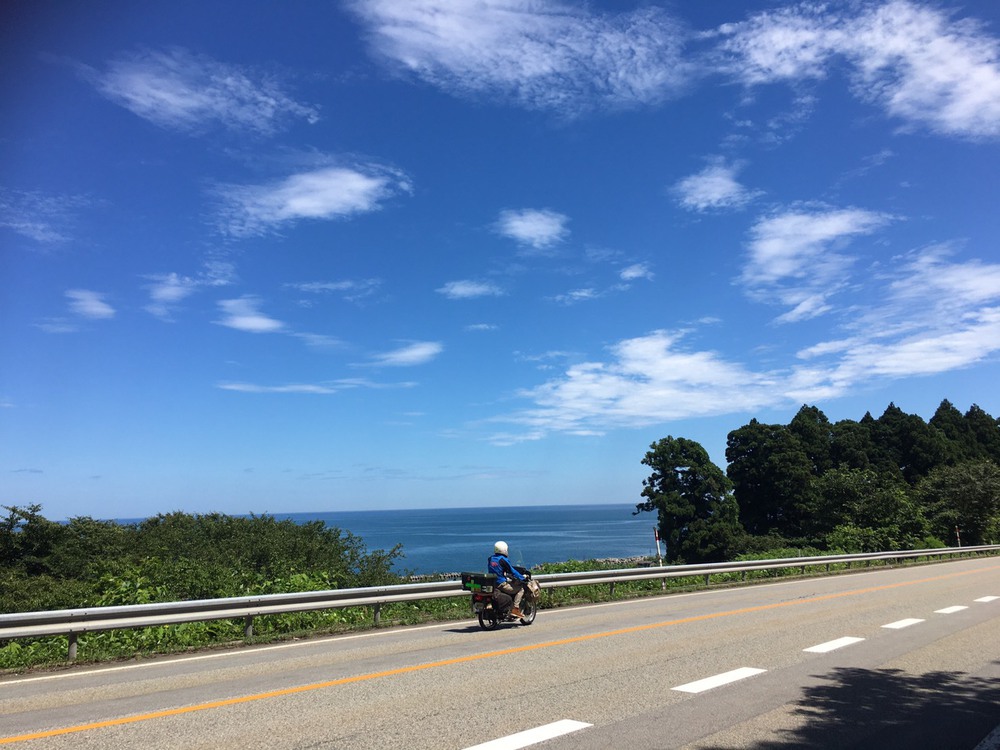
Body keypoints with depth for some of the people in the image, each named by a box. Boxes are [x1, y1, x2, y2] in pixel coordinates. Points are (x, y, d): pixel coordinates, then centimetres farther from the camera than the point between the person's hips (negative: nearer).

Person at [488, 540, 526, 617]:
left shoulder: (490, 559, 8)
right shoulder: (503, 560, -14)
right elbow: (512, 571, -11)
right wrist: (523, 578, 0)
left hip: (492, 584, 8)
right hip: (501, 584, -8)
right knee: (521, 588, 0)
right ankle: (515, 609, -8)